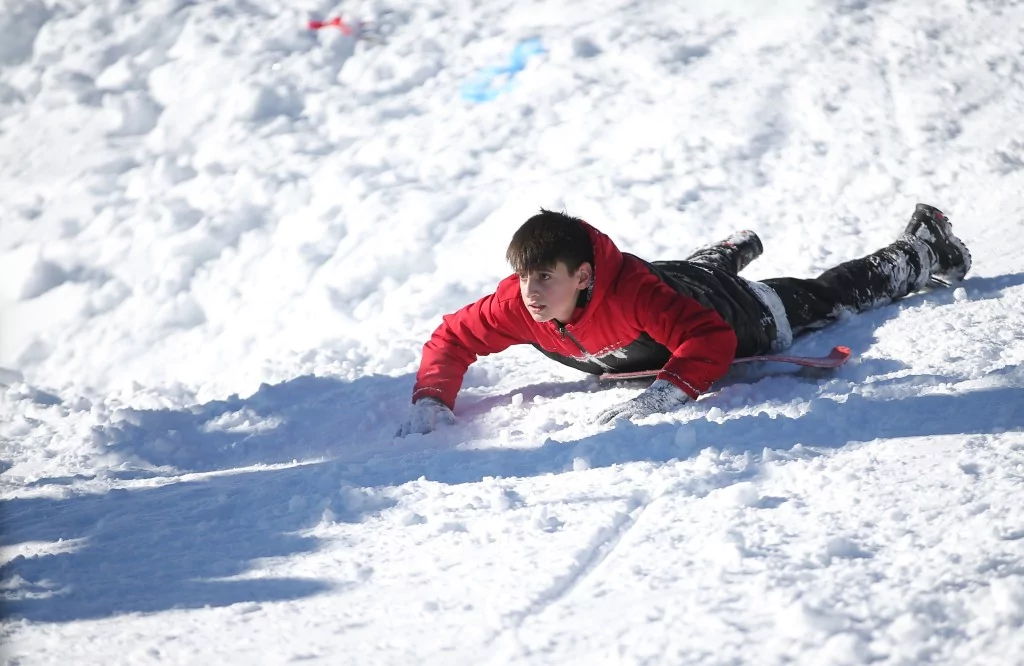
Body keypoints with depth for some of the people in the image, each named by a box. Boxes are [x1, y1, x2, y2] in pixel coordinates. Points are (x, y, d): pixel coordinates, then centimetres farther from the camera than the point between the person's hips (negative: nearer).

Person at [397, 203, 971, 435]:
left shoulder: (634, 291, -49)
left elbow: (713, 341, -53)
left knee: (834, 295, 22)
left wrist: (664, 395, -65)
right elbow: (454, 339, -21)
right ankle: (738, 249, 77)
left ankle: (925, 252, 47)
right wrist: (433, 402, -38)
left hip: (741, 316, -5)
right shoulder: (519, 304, -34)